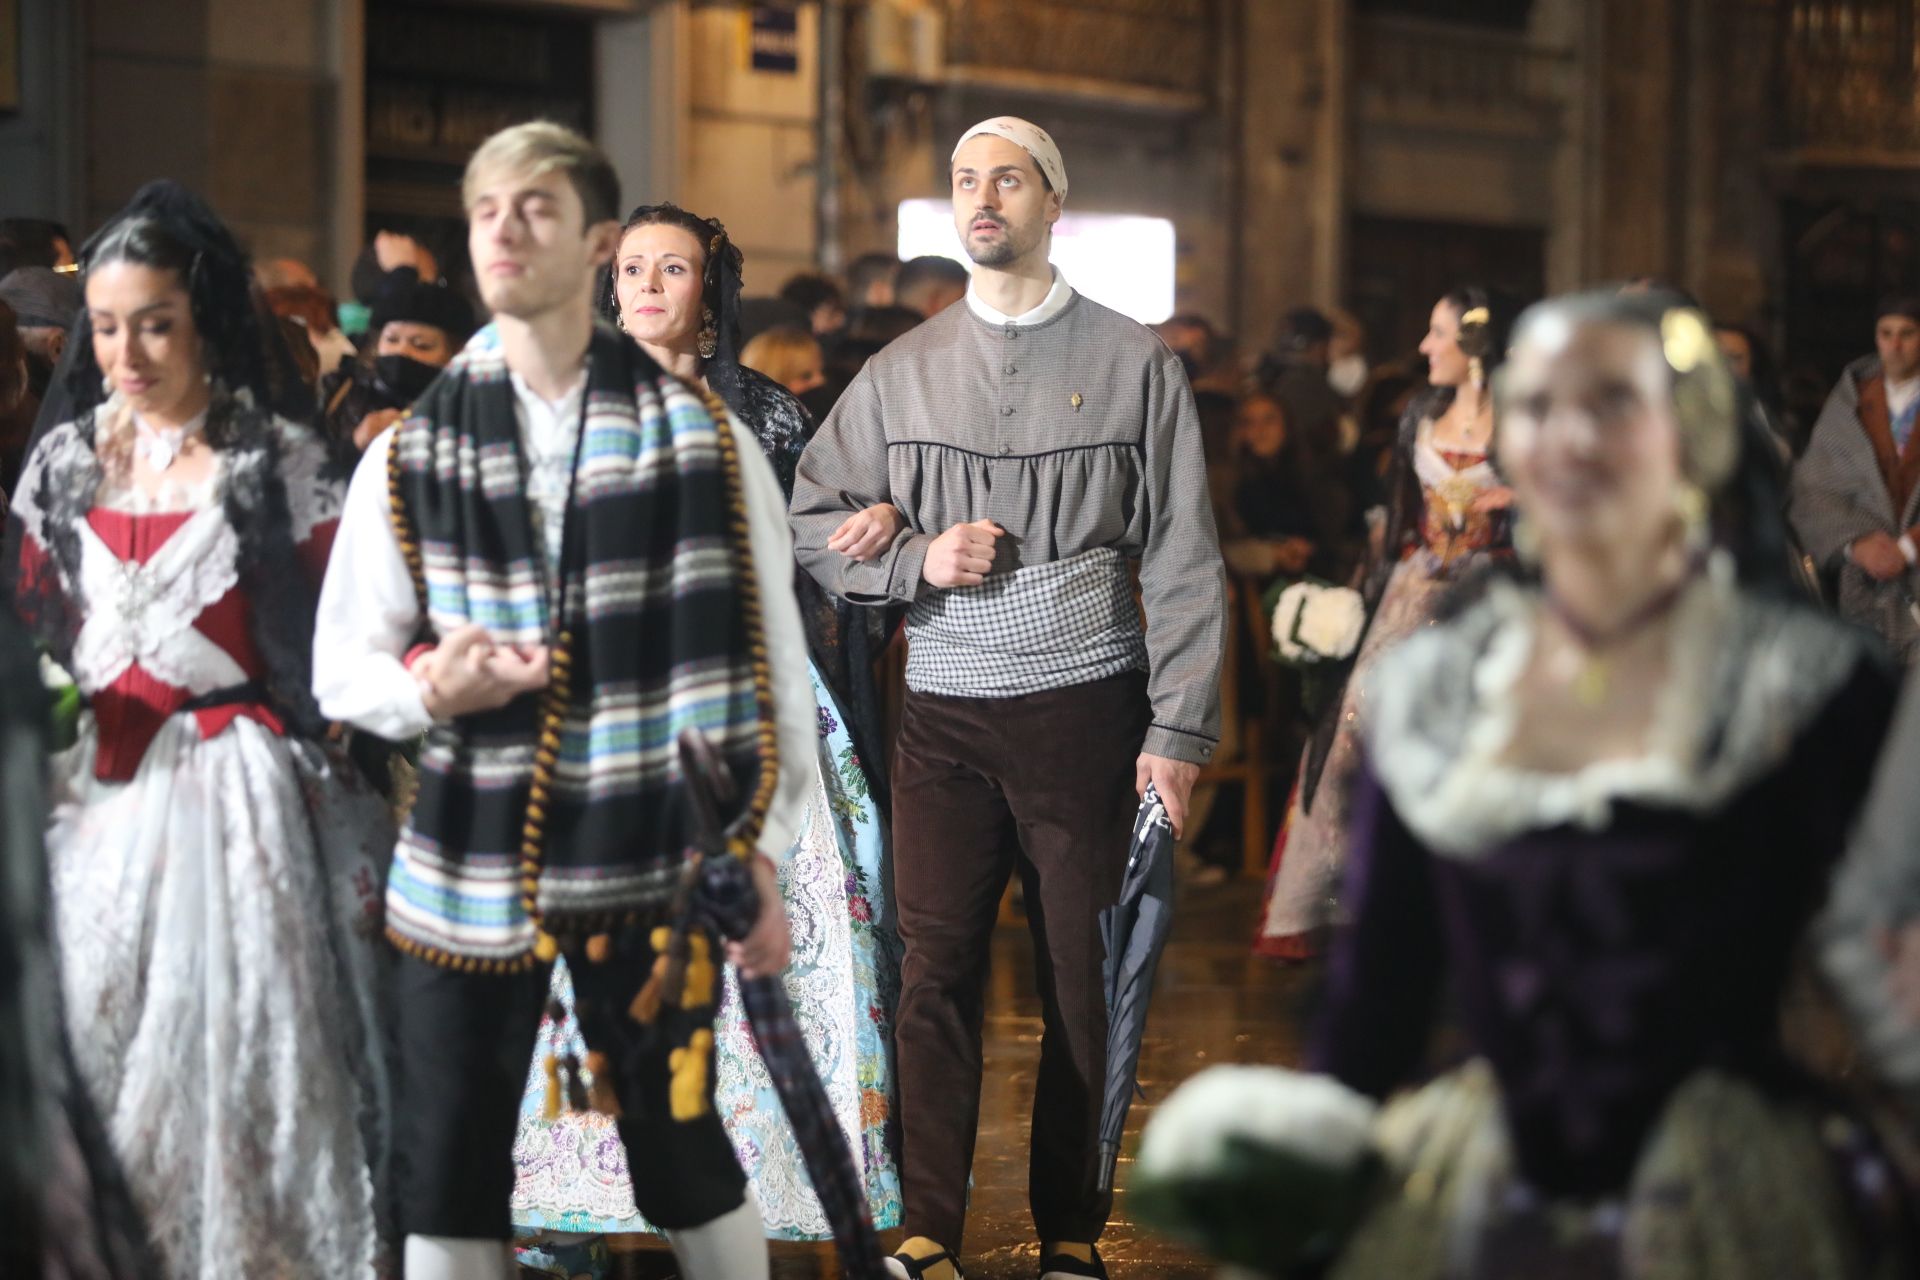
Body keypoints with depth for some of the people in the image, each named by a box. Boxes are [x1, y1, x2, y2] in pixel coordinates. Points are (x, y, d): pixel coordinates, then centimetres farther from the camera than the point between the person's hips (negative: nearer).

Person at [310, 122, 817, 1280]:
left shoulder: (701, 437, 0)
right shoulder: (409, 452, 5)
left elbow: (769, 658, 1)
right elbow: (341, 667, 7)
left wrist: (760, 849, -2)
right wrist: (428, 688, -14)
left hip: (655, 862, -2)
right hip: (465, 865, 2)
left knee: (682, 1152, 7)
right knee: (449, 1180, 5)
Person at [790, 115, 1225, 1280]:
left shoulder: (1135, 363, 3)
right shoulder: (903, 372, 10)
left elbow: (1185, 560, 1)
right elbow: (813, 523, 12)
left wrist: (1179, 729, -6)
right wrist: (919, 559, -7)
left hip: (1087, 709, -1)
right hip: (946, 712, 2)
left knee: (1086, 979, 4)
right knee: (938, 971, -1)